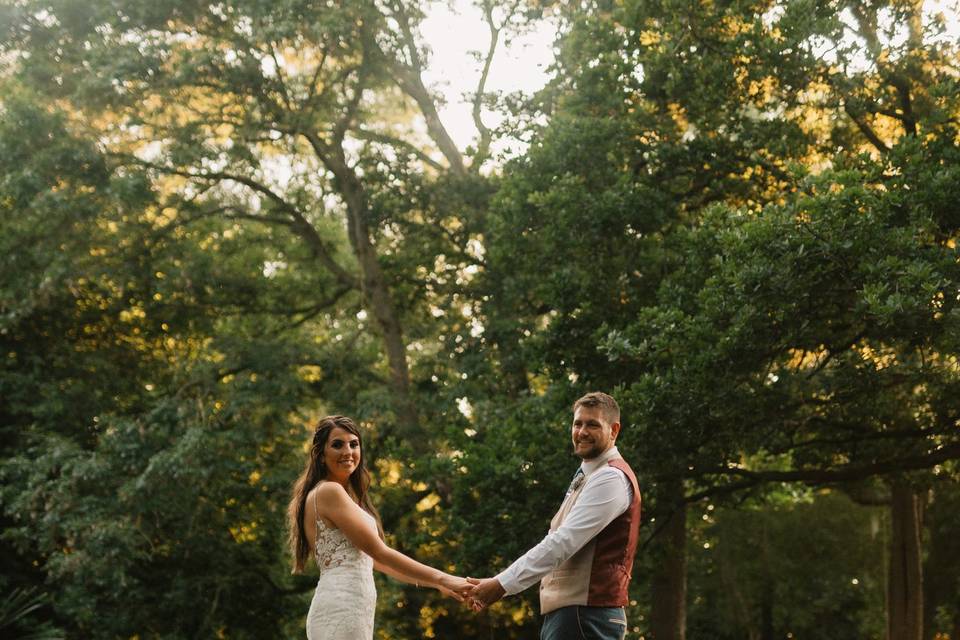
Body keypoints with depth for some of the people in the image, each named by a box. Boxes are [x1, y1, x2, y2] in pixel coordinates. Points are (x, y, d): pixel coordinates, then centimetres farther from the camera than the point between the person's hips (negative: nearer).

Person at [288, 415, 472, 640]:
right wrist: (441, 579, -9)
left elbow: (373, 560, 20)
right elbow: (379, 552, -12)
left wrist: (437, 583, 16)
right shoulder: (328, 492, -9)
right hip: (341, 610, -10)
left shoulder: (344, 494, 21)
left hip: (349, 610, 10)